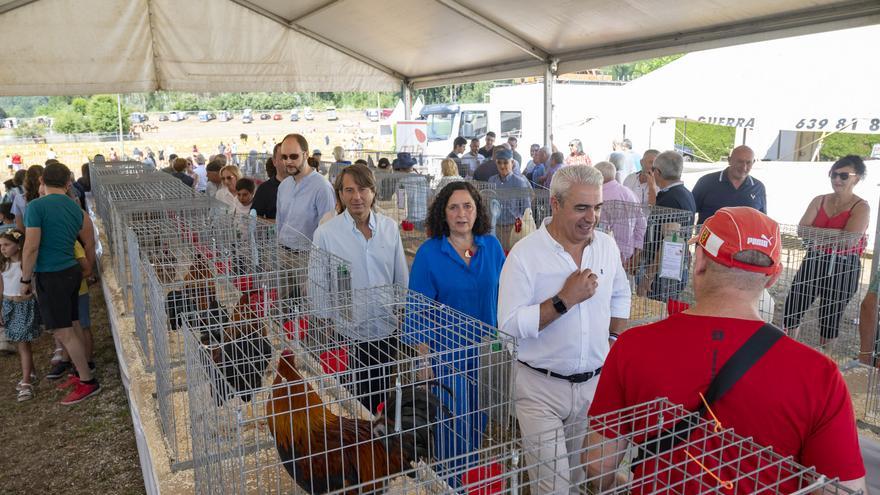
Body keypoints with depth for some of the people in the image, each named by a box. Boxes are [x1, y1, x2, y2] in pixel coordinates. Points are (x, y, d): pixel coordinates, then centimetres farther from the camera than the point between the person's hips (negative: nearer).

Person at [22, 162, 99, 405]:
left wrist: (26, 279, -5)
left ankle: (88, 382, 7)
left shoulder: (36, 207, -13)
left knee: (63, 332, 1)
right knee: (68, 329, 18)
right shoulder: (77, 209, 7)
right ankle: (82, 373, 26)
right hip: (71, 271, 7)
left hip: (50, 276, -7)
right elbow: (89, 243, 14)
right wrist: (89, 269, 29)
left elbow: (31, 248, -16)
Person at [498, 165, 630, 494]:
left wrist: (614, 340, 9)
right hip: (541, 386, -5)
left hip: (595, 383, 5)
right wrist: (565, 299, -23)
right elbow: (509, 324, -19)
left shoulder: (607, 246, 2)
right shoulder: (525, 253, -15)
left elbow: (620, 296, 19)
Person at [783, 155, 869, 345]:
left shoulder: (861, 207, -6)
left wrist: (816, 234, -12)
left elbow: (849, 240, -19)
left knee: (830, 318, 7)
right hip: (814, 261, 4)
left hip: (843, 267, -4)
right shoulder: (819, 201, 7)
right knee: (792, 308, 1)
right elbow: (802, 230, -6)